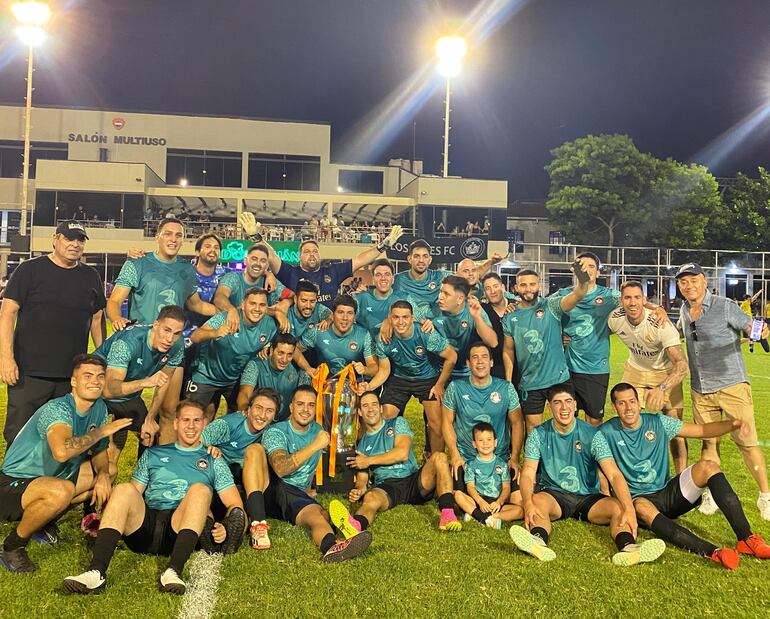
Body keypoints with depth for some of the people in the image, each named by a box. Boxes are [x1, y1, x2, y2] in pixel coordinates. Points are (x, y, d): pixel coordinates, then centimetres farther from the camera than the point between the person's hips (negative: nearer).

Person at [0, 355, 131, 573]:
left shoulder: (99, 407, -2)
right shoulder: (57, 409, -26)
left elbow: (98, 451, 9)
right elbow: (62, 452, -46)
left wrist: (103, 475, -12)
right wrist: (101, 431, -31)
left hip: (51, 476, 9)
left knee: (107, 475, 7)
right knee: (61, 491, -35)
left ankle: (45, 520, 15)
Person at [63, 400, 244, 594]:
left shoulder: (213, 461, 21)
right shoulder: (153, 454, 27)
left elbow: (235, 505, 12)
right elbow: (134, 495, 21)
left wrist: (226, 528, -10)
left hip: (180, 531, -2)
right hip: (145, 524, 2)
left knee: (200, 489, -29)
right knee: (124, 489, -25)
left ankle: (173, 570, -43)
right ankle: (96, 572, -39)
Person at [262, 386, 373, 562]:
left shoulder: (318, 431, 16)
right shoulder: (276, 432, -3)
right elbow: (280, 469, -22)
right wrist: (315, 446, -24)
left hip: (299, 495, 4)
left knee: (317, 514, -32)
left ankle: (332, 547, -72)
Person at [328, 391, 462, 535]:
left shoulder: (397, 423, 13)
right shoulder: (362, 445, 21)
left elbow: (403, 453, -5)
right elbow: (361, 479, 17)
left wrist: (369, 460, 0)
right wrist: (359, 490, -9)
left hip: (413, 480, 0)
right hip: (386, 487, 0)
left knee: (439, 457, -27)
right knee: (371, 497, -36)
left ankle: (447, 514, -43)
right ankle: (355, 525, -71)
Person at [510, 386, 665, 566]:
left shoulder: (592, 435, -5)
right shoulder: (539, 435, -3)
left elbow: (614, 474, -15)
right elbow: (528, 473, -12)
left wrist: (629, 509, -32)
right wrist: (528, 504, -33)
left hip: (588, 497, 1)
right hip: (553, 494, -1)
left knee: (619, 507, -26)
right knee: (538, 501, -34)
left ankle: (627, 547, -51)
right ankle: (539, 542, -60)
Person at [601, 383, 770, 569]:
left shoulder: (658, 423, 2)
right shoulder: (607, 432, -5)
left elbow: (702, 430, 2)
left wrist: (732, 424, -15)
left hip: (669, 492, 4)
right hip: (640, 498, -4)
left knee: (707, 466, -20)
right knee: (642, 508, -40)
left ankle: (746, 538, -27)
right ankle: (712, 552, -55)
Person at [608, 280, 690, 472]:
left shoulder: (660, 324, -33)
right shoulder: (615, 319, -21)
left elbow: (682, 364, -41)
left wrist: (662, 388, -55)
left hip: (666, 373, -3)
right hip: (635, 370, 3)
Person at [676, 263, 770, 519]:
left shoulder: (725, 307, -8)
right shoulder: (684, 311, 8)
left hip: (732, 385, -4)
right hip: (700, 390, 5)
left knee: (747, 443, -2)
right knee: (709, 442, 10)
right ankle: (711, 494, 22)